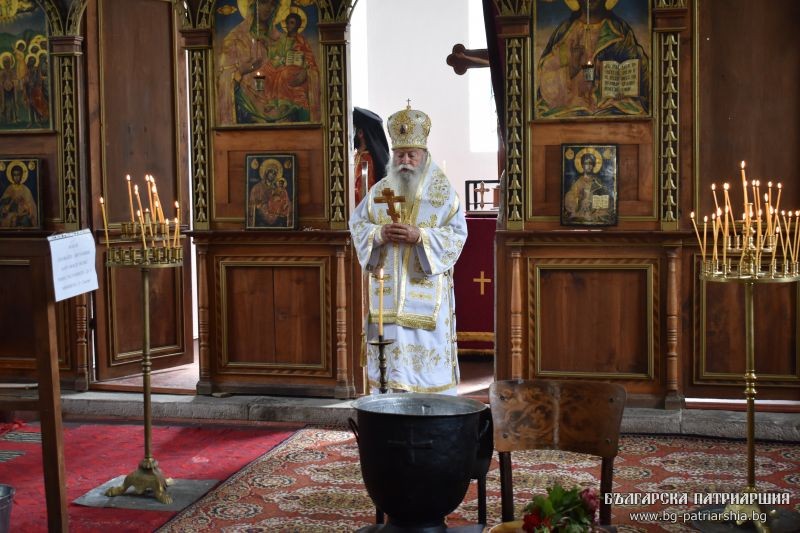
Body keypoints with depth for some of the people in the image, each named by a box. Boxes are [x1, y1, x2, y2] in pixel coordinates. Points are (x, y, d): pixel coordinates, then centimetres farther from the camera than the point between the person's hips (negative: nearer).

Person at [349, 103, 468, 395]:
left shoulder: (442, 191, -1)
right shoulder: (380, 190, 9)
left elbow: (457, 234, -6)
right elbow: (356, 223, 9)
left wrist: (419, 236, -21)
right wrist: (379, 234, -12)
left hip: (426, 291, -3)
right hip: (387, 289, 3)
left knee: (427, 351, -1)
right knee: (391, 349, 4)